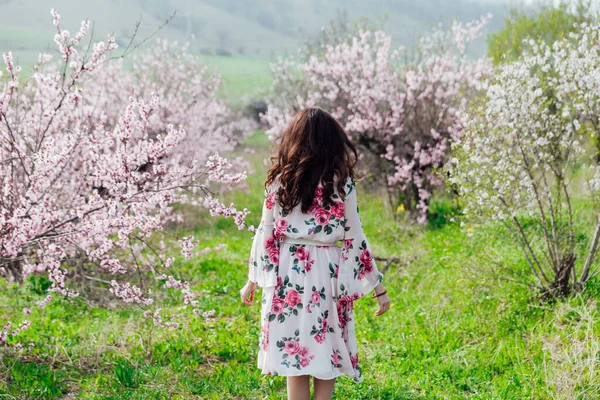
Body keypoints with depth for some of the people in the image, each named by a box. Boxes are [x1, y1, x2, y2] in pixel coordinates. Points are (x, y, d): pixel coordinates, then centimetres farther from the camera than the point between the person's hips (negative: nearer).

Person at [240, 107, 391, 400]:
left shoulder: (280, 182, 0)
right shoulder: (341, 184, -4)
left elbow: (265, 234, 3)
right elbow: (355, 238, -2)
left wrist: (253, 279, 15)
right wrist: (377, 286, 5)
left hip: (289, 274, 1)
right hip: (327, 275, -1)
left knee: (294, 355, 10)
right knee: (326, 355, 10)